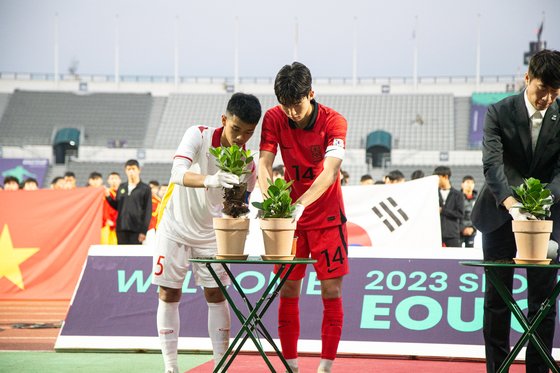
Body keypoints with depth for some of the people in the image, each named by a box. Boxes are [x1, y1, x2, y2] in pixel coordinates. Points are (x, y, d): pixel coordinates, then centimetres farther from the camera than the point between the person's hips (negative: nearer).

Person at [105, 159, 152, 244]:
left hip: (136, 229, -4)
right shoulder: (121, 187, 14)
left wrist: (144, 230, -11)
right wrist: (108, 197, 1)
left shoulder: (145, 189, 0)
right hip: (121, 228, 4)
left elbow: (148, 211, -4)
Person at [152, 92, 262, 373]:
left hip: (210, 233, 2)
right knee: (169, 295, 0)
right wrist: (210, 180, -54)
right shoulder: (198, 136, -20)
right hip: (174, 226, -2)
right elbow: (178, 173, -37)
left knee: (216, 295, -1)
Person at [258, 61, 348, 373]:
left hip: (327, 215, -2)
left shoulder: (333, 122, -16)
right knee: (288, 290, 1)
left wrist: (300, 203, -42)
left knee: (332, 291, -4)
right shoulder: (274, 119, -8)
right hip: (291, 216, 2)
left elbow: (330, 172, -27)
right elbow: (264, 164, -14)